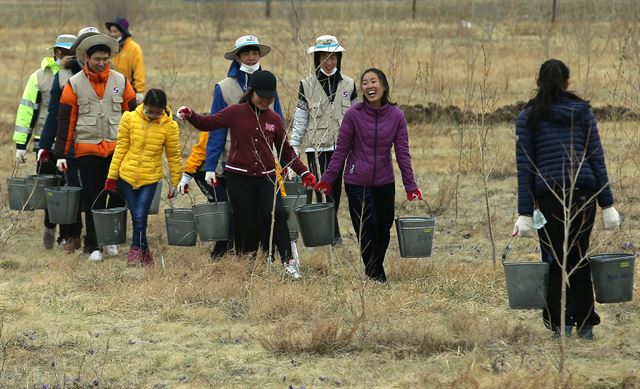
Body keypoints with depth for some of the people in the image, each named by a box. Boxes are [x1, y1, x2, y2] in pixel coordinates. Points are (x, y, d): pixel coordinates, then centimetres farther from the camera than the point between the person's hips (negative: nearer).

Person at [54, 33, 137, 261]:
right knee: (92, 200, 1)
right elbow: (65, 120, 1)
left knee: (119, 195, 2)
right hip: (87, 150, -2)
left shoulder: (120, 81, 5)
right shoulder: (74, 84, 0)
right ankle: (94, 245, 8)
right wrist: (61, 154, -1)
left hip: (117, 149, 2)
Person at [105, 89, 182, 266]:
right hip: (127, 176, 2)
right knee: (136, 216, 7)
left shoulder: (169, 126, -8)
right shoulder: (130, 119, -6)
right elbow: (121, 148, 0)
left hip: (150, 179, -2)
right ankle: (144, 252, 21)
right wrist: (112, 175, 2)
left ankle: (136, 251, 3)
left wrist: (175, 183, 7)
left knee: (140, 217, -12)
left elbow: (174, 156, 2)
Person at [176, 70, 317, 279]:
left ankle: (288, 261, -15)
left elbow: (286, 151, 15)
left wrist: (304, 173, 8)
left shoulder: (274, 119, 10)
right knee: (246, 225, 0)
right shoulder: (236, 113, 1)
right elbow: (208, 123, 1)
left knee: (276, 213, -20)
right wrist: (190, 115, -18)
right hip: (239, 178, -2)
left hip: (267, 178, 2)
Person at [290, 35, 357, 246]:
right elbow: (300, 120, 4)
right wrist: (293, 149, 1)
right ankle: (333, 235, -8)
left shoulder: (348, 84, 7)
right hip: (316, 148, -2)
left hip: (340, 147, 2)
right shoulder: (307, 85, 2)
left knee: (335, 192, 5)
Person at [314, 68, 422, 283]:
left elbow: (402, 153, 0)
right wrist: (327, 179, -4)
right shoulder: (353, 114, -9)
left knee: (384, 231, 9)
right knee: (367, 232, -2)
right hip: (357, 183, -2)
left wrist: (410, 186, -2)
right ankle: (374, 274, 18)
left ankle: (376, 272, 31)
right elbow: (341, 150, -4)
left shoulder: (396, 116, -3)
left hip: (385, 183, 2)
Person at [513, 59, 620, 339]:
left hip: (549, 195, -2)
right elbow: (597, 159, 4)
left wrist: (525, 213, -1)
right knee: (579, 257, 13)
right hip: (584, 192, 2)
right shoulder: (583, 111, 7)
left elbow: (525, 168, -1)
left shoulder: (527, 118, 3)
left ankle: (561, 324, 0)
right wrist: (607, 204, 6)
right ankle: (585, 324, 13)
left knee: (555, 260, 6)